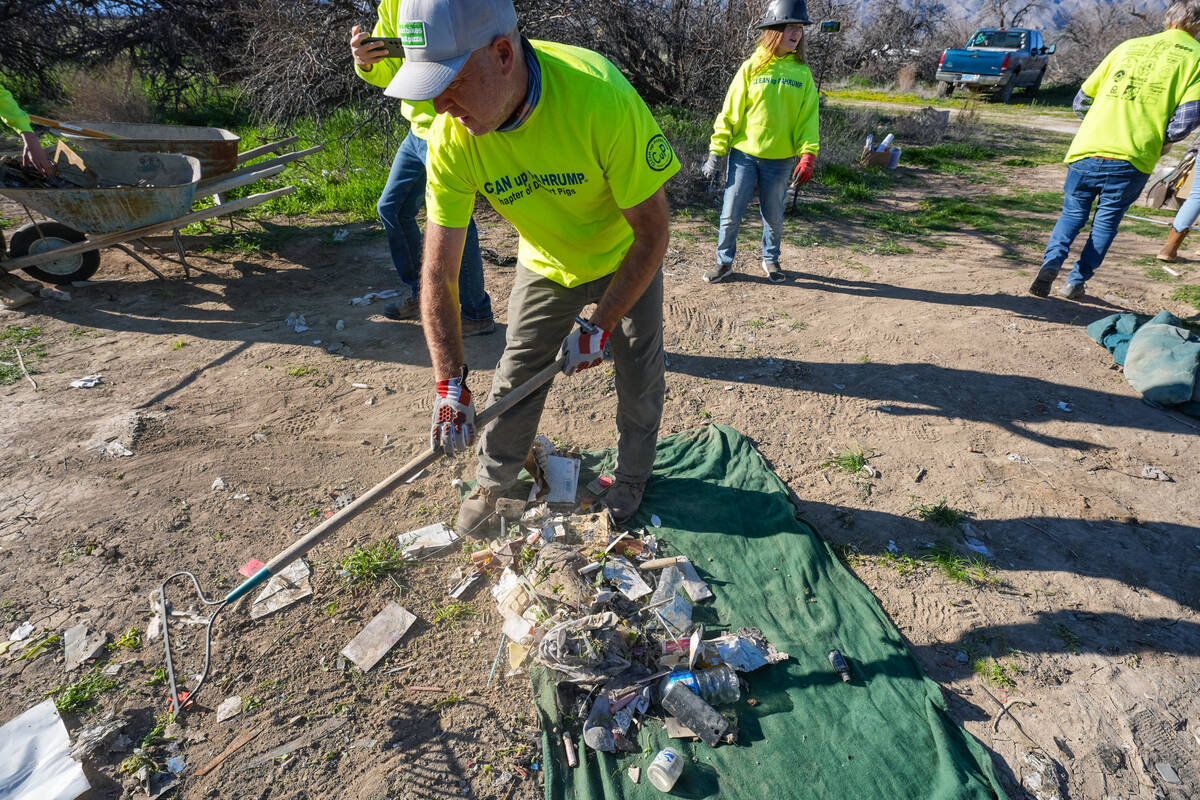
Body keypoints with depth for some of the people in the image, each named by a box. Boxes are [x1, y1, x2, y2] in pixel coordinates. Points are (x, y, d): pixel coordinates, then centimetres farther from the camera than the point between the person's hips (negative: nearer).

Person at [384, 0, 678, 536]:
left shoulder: (600, 95, -37)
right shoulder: (450, 136, -25)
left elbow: (653, 234, -27)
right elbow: (438, 273, -21)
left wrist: (599, 326, -25)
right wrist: (449, 383, -24)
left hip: (627, 260, -2)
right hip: (545, 266, 3)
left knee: (639, 380, 6)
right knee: (514, 381, 6)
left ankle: (630, 479, 35)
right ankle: (492, 485, 32)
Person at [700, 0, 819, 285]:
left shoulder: (802, 72, 4)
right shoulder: (751, 67, -1)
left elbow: (808, 117, 3)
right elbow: (729, 112, -1)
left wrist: (808, 155, -10)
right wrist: (715, 152, -5)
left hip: (780, 160, 2)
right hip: (743, 155, -1)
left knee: (773, 217, 11)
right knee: (730, 215, 0)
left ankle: (770, 259, 31)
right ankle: (724, 262, 19)